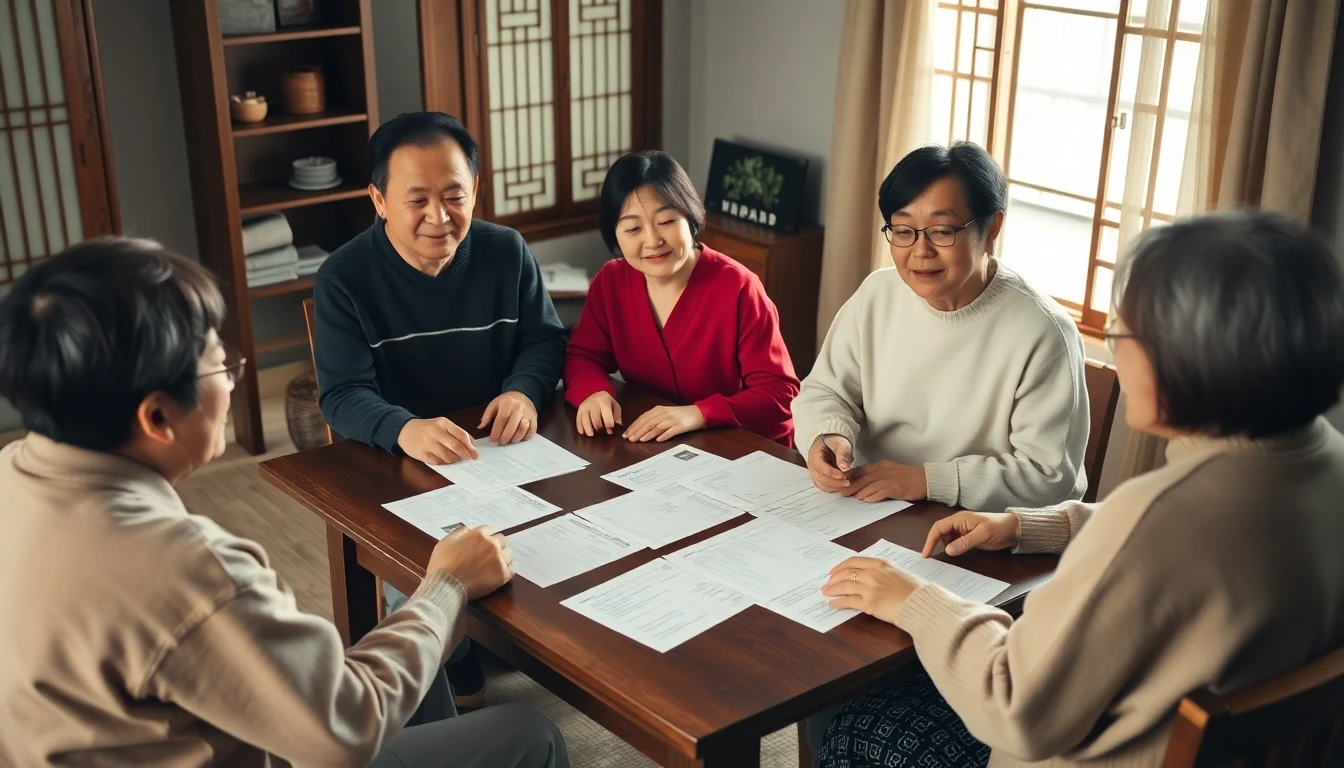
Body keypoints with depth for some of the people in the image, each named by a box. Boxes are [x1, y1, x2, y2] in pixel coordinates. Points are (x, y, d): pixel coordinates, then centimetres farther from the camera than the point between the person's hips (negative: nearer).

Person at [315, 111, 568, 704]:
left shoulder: (506, 252, 0)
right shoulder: (344, 278, -10)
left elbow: (545, 338, 8)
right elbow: (343, 395, -15)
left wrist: (524, 390, -17)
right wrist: (403, 430, -38)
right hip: (390, 462, -3)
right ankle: (455, 680, -2)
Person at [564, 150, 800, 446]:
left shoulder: (737, 289, -16)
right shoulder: (611, 282, 0)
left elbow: (780, 395, -17)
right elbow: (583, 357, 6)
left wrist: (699, 414, -31)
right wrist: (594, 392, -17)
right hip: (650, 450, 4)